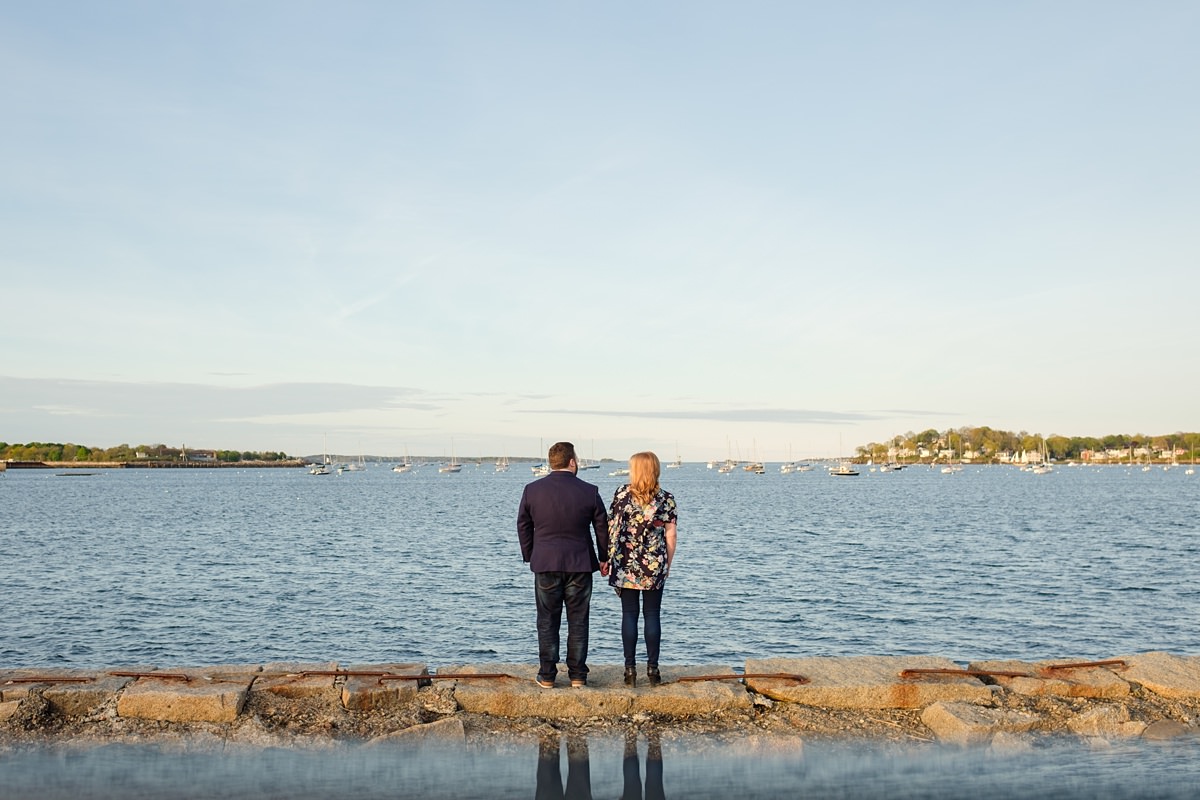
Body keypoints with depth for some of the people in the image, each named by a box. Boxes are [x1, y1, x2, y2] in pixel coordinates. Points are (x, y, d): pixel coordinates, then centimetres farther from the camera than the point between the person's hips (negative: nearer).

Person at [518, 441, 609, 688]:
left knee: (547, 622, 9)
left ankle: (547, 676, 13)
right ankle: (577, 676, 12)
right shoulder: (589, 491, -5)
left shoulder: (532, 490, -2)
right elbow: (602, 528, 3)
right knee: (578, 622, 8)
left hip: (545, 565, 1)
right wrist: (604, 558, 16)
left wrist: (529, 556, 18)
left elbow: (523, 527, 6)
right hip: (580, 565, -1)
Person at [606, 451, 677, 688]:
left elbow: (612, 529, -3)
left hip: (626, 566, -1)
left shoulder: (622, 494, -4)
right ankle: (652, 668, 9)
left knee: (629, 614, 6)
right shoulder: (666, 498, -1)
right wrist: (667, 565, 12)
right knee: (653, 615, 7)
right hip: (655, 567, 1)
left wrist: (609, 561, 7)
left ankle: (630, 668, 7)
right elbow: (670, 536, 0)